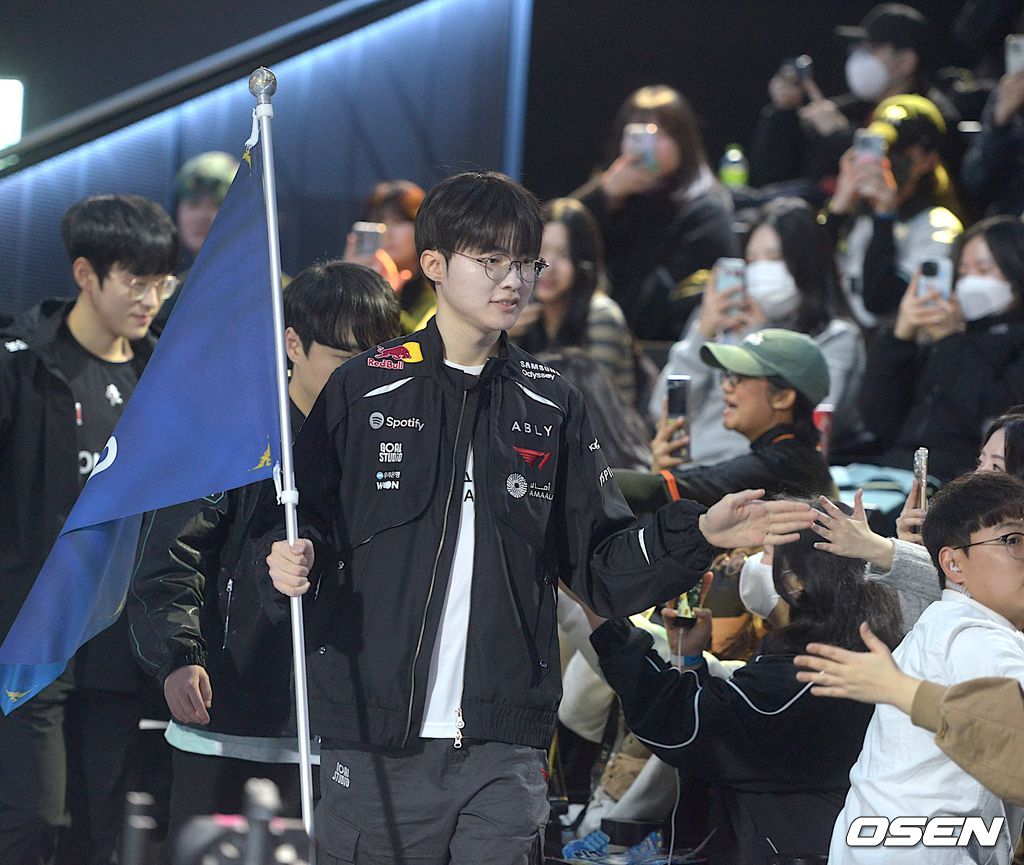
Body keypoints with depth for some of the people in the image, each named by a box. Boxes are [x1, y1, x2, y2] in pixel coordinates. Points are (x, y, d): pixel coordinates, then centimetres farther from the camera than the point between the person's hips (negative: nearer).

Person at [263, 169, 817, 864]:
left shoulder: (551, 406, 11)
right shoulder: (363, 391, 3)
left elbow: (602, 565, 10)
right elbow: (306, 521, 8)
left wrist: (698, 534, -6)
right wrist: (295, 559, -14)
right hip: (375, 743, -1)